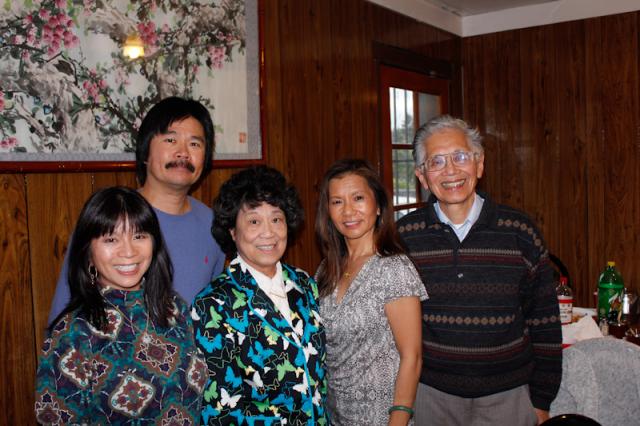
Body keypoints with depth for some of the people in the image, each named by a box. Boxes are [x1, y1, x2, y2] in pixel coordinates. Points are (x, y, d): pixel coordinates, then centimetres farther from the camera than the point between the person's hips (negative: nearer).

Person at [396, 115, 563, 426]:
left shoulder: (519, 231, -7)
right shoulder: (404, 236, -6)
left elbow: (544, 322, 0)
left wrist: (541, 400, 1)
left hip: (508, 395, 0)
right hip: (430, 393, 1)